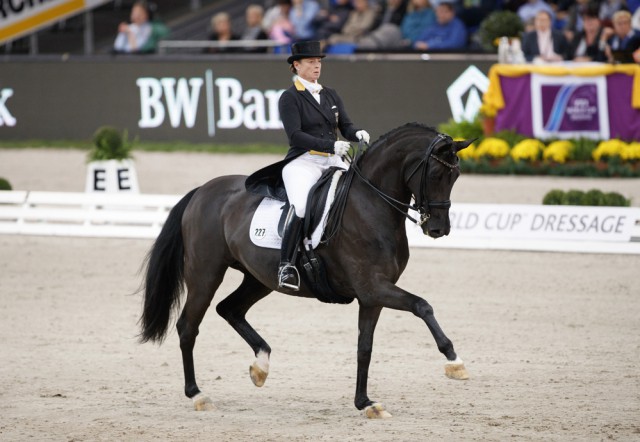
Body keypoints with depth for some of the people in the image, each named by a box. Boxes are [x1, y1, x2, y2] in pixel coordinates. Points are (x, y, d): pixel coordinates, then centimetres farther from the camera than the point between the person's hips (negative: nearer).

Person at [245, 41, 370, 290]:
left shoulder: (331, 96, 20)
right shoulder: (290, 98, 1)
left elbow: (346, 126, 14)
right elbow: (295, 135, -11)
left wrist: (357, 134, -11)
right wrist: (331, 145, -21)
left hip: (333, 162, 6)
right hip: (303, 162, -6)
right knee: (300, 206, -33)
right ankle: (286, 264, -32)